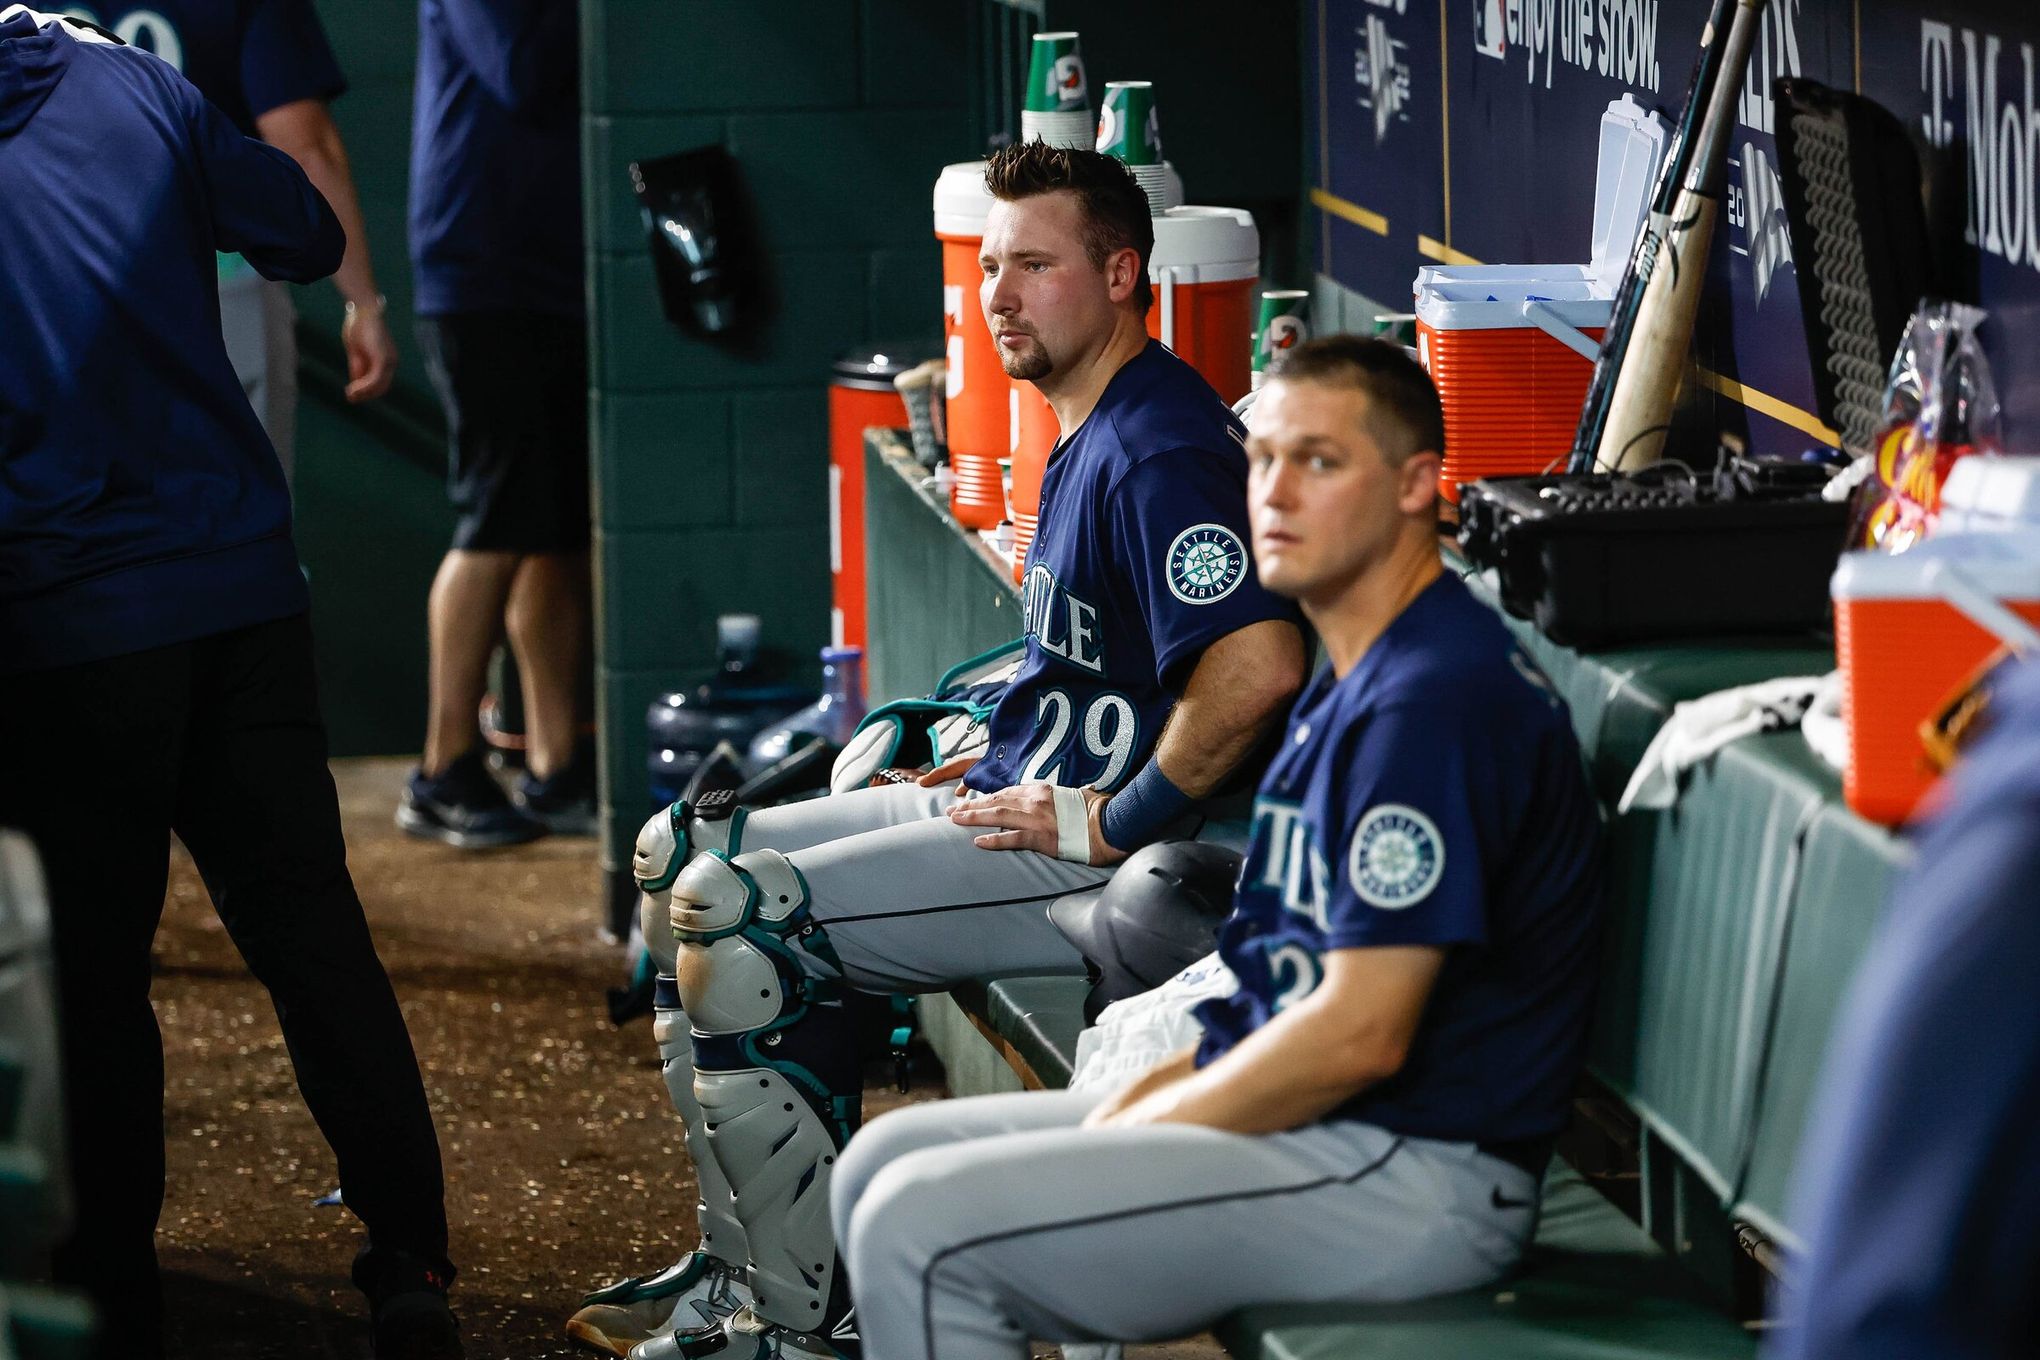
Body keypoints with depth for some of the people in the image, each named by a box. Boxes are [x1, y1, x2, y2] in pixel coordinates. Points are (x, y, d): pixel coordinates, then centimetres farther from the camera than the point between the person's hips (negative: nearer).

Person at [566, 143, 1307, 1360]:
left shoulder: (1162, 448, -18)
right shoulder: (1089, 435, 16)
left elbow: (1258, 664, -32)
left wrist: (1111, 821, -22)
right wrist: (995, 761, 14)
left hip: (1111, 860, -11)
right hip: (1023, 803, 11)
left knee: (736, 918, -19)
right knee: (680, 857, 12)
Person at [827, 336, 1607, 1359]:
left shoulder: (1435, 698, -18)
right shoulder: (1349, 682, 17)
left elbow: (1360, 1034, -22)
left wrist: (1138, 1126, -11)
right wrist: (1139, 1095, 7)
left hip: (1413, 1176, -11)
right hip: (1330, 1134, 11)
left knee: (922, 1225, -20)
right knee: (885, 1165, 10)